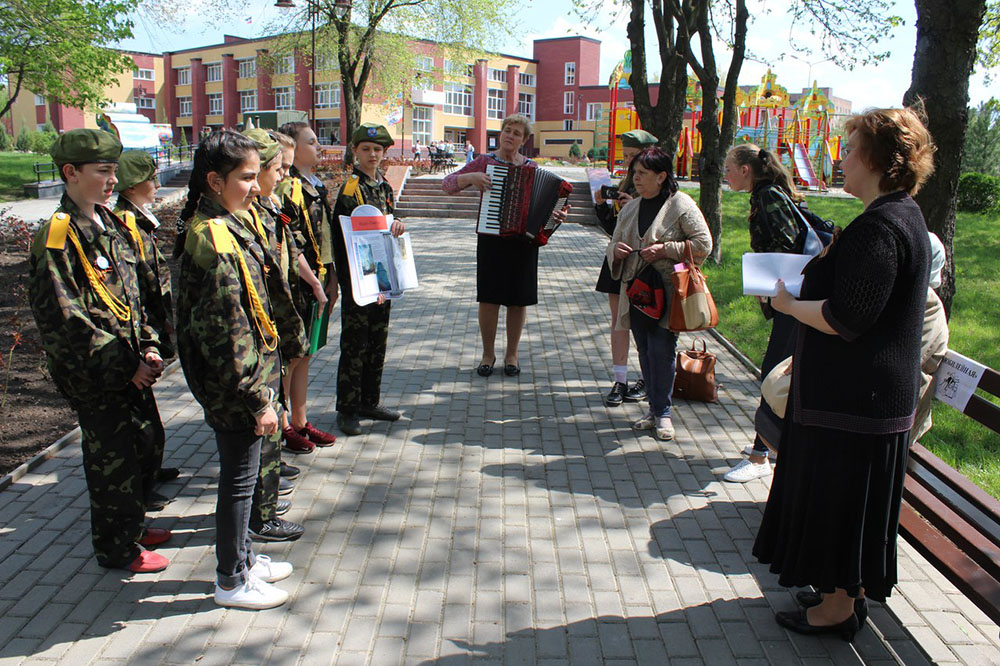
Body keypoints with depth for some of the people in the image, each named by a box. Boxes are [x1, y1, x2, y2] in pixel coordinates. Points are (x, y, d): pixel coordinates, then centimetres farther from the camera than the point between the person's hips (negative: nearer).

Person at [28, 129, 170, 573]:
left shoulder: (109, 224, 9)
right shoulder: (57, 237, -17)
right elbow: (64, 321, -20)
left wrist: (148, 346, 4)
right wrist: (124, 366, -19)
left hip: (130, 365, 8)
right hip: (95, 377, -8)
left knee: (149, 442, 18)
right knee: (114, 457, 4)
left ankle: (133, 524, 39)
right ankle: (117, 549, 23)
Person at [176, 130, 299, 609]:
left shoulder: (225, 228, 9)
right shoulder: (215, 241, -23)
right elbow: (228, 333, -25)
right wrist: (258, 398, -21)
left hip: (243, 379, 9)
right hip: (234, 389, -9)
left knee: (240, 475, 21)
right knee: (239, 479, 6)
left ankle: (243, 558, 39)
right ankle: (232, 582, 23)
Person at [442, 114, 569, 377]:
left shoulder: (531, 168, 9)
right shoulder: (484, 162, 3)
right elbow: (447, 184, 0)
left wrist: (554, 214, -9)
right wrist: (471, 177, -17)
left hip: (524, 241, 2)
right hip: (491, 240, -1)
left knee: (519, 300, 6)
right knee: (489, 299, 1)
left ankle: (512, 354, 21)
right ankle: (488, 354, 18)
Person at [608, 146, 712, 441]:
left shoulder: (681, 204, -4)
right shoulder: (630, 209, 14)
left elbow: (703, 244, -8)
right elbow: (614, 244, 20)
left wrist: (666, 249, -16)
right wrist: (616, 249, -4)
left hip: (667, 292, -6)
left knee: (661, 349, -10)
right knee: (645, 351, 9)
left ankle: (662, 413, 5)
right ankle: (655, 409, 21)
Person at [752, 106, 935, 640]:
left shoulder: (879, 225, -22)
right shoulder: (902, 215, 11)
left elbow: (845, 319, -27)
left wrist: (789, 304, -12)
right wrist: (818, 273, 11)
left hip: (853, 396, -10)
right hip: (868, 391, 10)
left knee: (840, 497, 4)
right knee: (845, 498, 20)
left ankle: (839, 607, 20)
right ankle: (848, 591, 35)